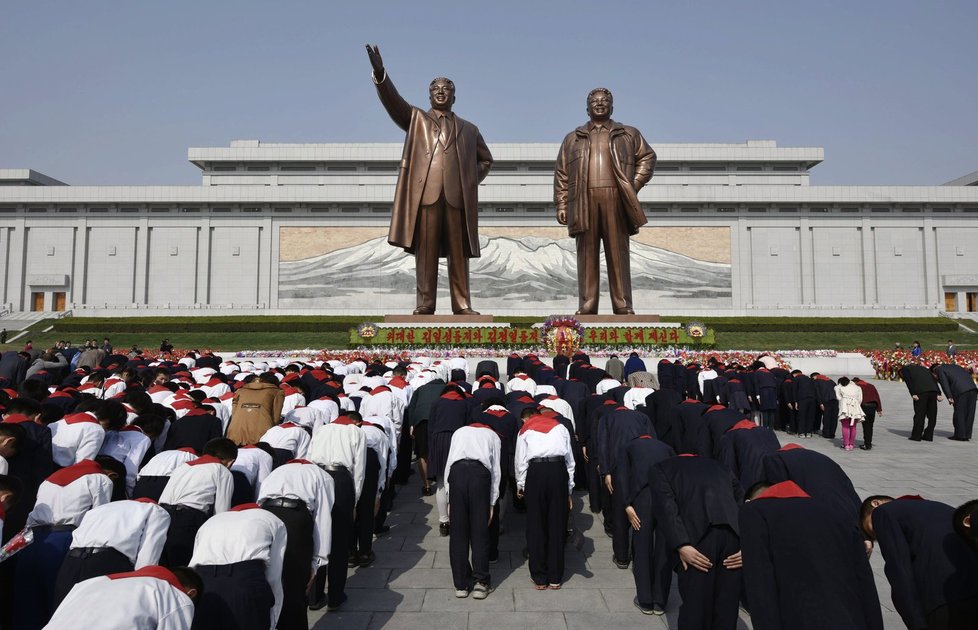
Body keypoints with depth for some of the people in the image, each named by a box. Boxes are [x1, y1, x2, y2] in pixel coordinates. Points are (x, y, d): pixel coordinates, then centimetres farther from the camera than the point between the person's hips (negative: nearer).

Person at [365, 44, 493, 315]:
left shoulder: (469, 129, 25)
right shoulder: (416, 118, 20)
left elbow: (486, 159, 30)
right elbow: (393, 101, 4)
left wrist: (472, 181, 13)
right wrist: (380, 74, -13)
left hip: (458, 196, 2)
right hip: (425, 192, -1)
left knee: (459, 252, -1)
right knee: (425, 250, -5)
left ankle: (462, 304, 1)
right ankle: (425, 303, -2)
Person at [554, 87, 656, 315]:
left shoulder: (629, 134, 20)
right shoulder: (572, 138, 21)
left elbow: (647, 157, 17)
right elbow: (561, 173, 14)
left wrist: (635, 184, 1)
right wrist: (561, 204, 3)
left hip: (616, 200, -1)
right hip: (584, 201, 1)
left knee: (618, 253, -3)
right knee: (587, 255, -2)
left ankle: (623, 306, -2)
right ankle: (587, 306, 0)